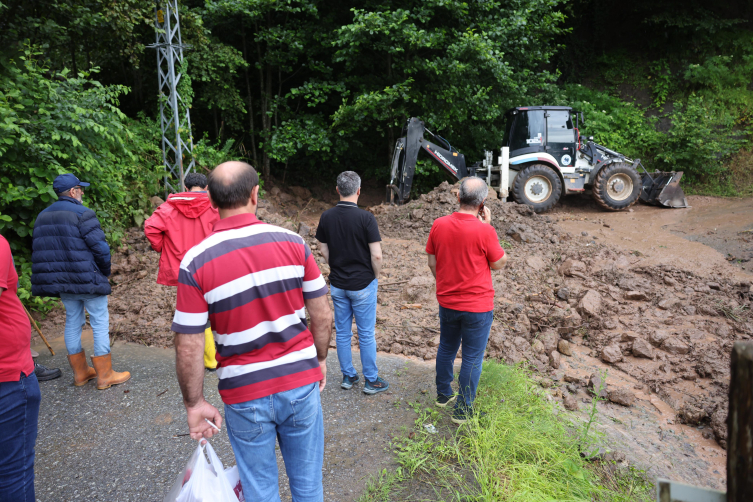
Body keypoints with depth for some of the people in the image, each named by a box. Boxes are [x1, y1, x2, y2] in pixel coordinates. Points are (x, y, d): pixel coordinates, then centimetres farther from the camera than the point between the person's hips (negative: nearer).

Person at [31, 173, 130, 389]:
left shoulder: (42, 217, 11)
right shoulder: (82, 213, -14)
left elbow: (39, 252, 12)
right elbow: (100, 247, -18)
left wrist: (55, 278, 18)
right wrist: (104, 271, -1)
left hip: (62, 282, 8)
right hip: (87, 280, -7)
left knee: (73, 322, 17)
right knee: (100, 323, 2)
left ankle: (80, 372, 26)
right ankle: (104, 375, 7)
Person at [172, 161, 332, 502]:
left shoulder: (195, 262, -13)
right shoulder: (292, 243, -9)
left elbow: (188, 349, -11)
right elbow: (322, 315, -2)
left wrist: (194, 404, 3)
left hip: (246, 396, -1)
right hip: (301, 383, 1)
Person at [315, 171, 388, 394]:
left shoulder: (326, 217, -4)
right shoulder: (365, 218, -17)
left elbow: (324, 252, 3)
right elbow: (376, 255, -17)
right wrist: (375, 276, 0)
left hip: (337, 284, 4)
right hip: (363, 284, -4)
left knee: (342, 332, 14)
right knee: (366, 334, 7)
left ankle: (348, 376, 26)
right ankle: (371, 380, 18)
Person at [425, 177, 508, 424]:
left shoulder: (439, 225, -7)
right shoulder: (484, 231, -20)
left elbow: (432, 263, 3)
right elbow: (499, 263, -6)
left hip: (446, 302, 5)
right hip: (477, 306, -4)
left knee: (446, 348, 23)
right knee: (472, 358, 9)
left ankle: (443, 394, 39)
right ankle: (462, 410, 19)